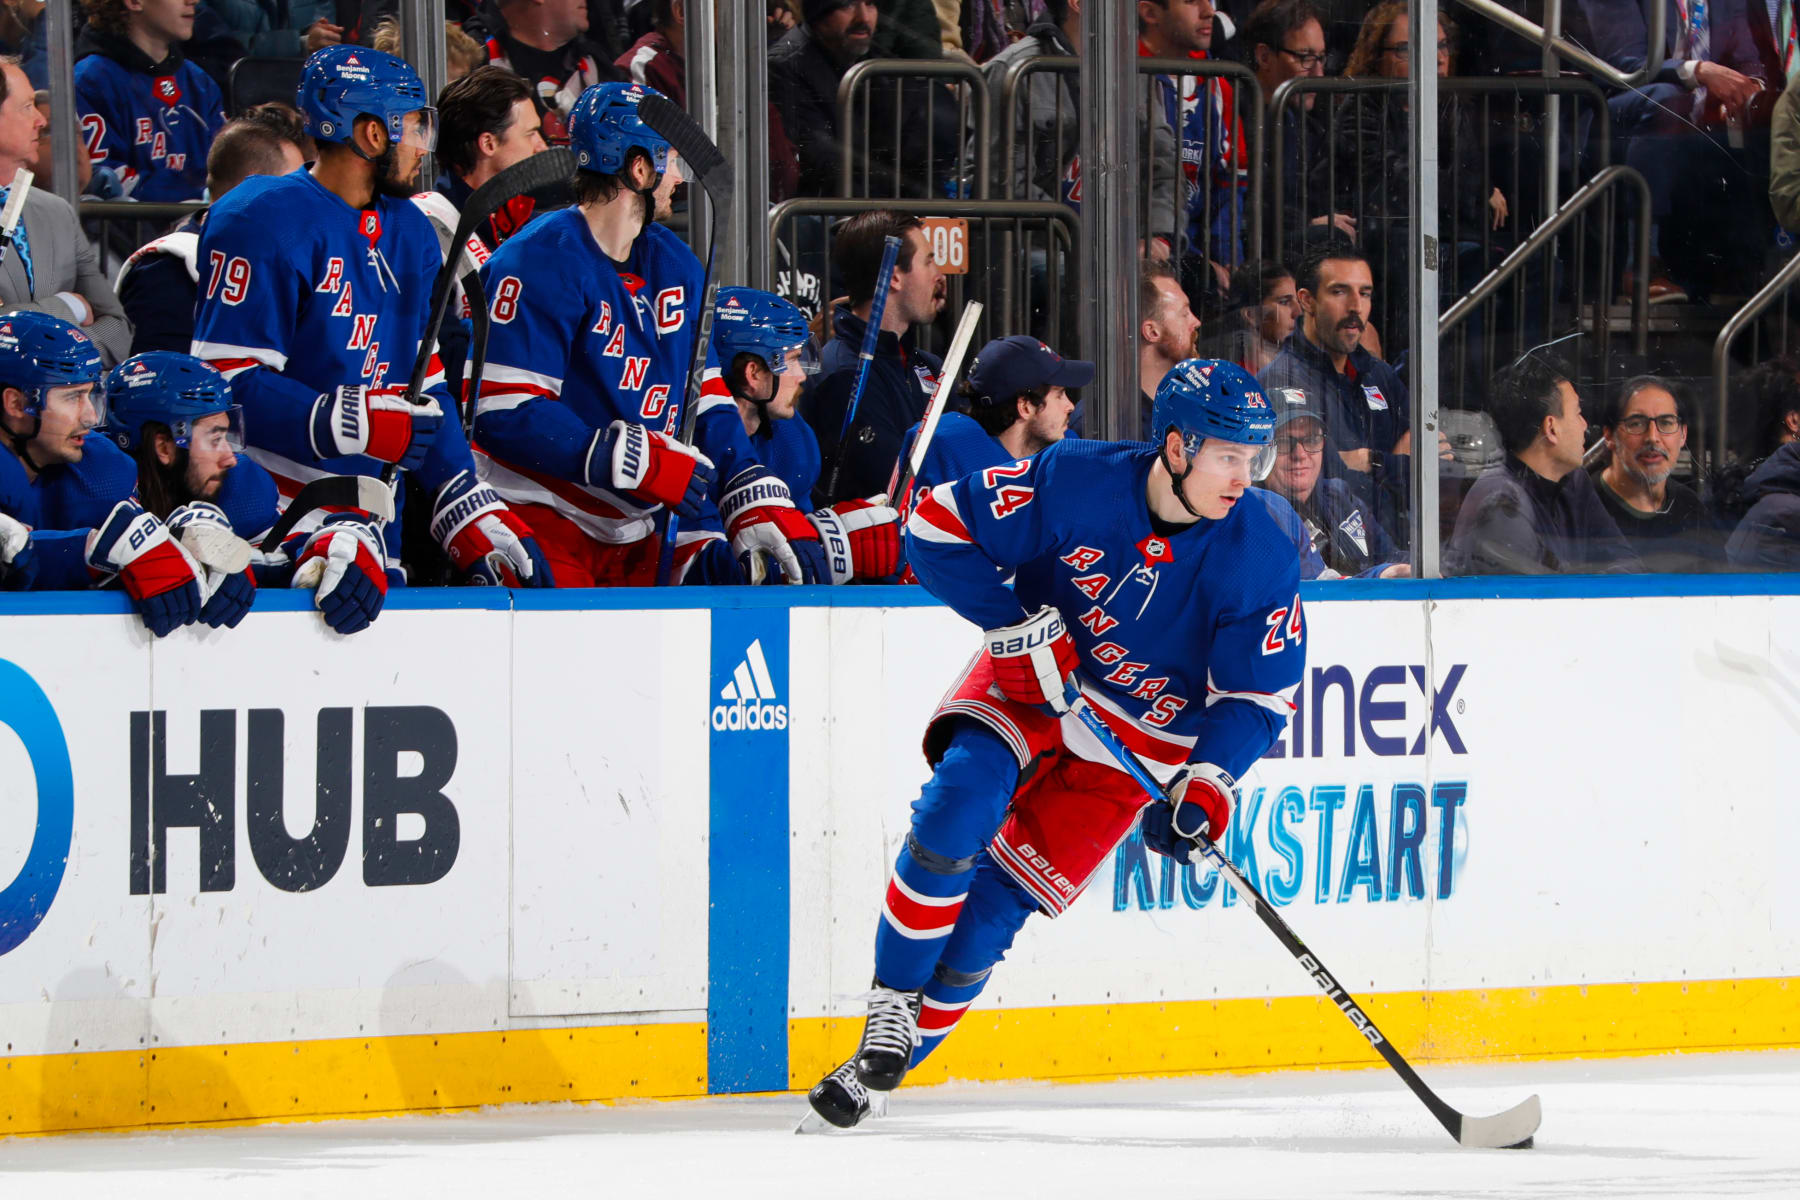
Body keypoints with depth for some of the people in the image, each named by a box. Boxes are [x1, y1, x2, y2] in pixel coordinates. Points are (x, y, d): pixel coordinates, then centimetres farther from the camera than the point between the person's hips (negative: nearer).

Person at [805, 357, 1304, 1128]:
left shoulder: (1260, 561, -17)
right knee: (960, 803, -28)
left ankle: (887, 1064, 5)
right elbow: (939, 525, -14)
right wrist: (1014, 621, -23)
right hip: (1027, 682, 0)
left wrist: (1207, 783, -26)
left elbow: (1257, 692, -11)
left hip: (1137, 741, 0)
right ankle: (891, 1005, -13)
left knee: (993, 903, -9)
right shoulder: (1074, 483, -21)